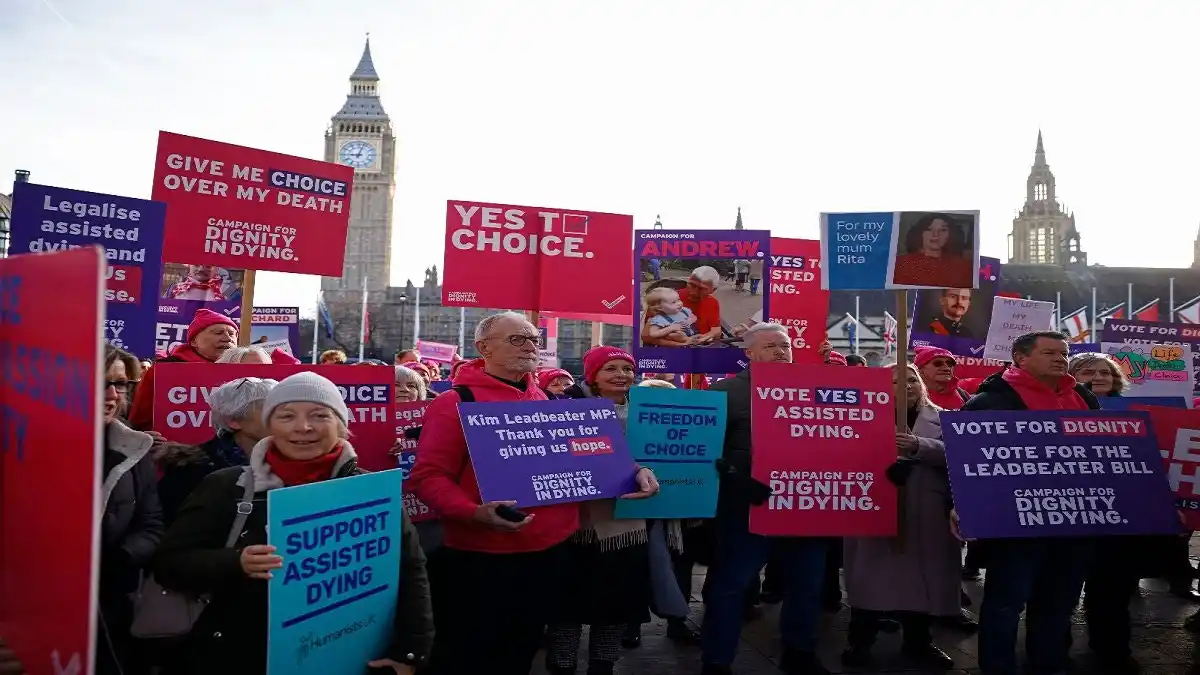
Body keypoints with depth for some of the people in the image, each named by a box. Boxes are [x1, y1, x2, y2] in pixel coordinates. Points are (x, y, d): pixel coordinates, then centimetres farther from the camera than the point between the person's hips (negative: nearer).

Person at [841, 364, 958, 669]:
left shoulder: (941, 417, 10)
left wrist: (919, 446, -24)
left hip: (924, 513, 1)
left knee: (921, 576, 7)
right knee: (872, 574, 0)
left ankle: (918, 642, 24)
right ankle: (860, 641, 12)